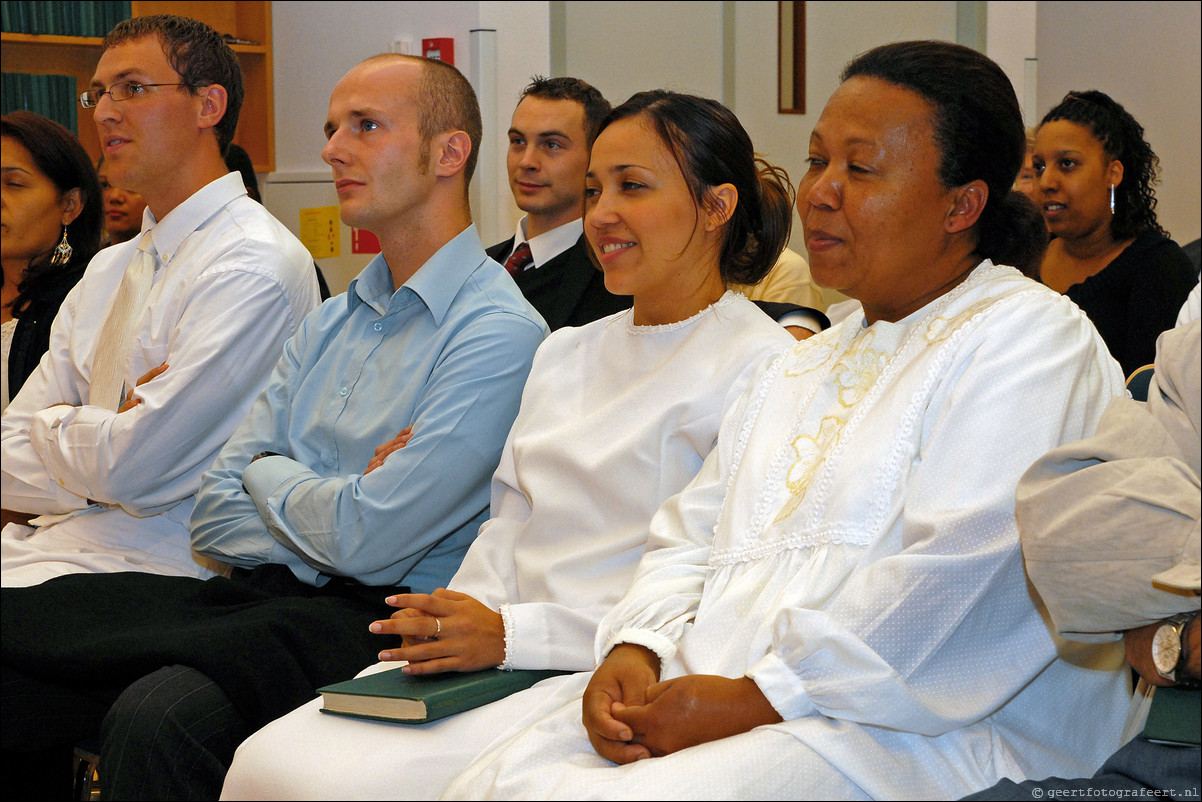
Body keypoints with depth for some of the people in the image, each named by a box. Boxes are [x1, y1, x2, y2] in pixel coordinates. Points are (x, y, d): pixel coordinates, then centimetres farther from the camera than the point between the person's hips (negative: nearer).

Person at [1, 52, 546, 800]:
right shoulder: (330, 324, 19)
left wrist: (271, 475, 4)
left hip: (376, 621, -7)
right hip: (261, 594, 8)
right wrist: (327, 505, -6)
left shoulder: (499, 333, -8)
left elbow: (366, 542, -16)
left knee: (159, 714, -35)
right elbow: (217, 517, 13)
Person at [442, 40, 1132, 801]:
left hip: (915, 731, -7)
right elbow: (691, 535, 22)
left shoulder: (1032, 336, -4)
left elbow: (956, 577, -17)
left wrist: (759, 696, -17)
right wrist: (635, 650, 0)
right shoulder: (803, 366, 26)